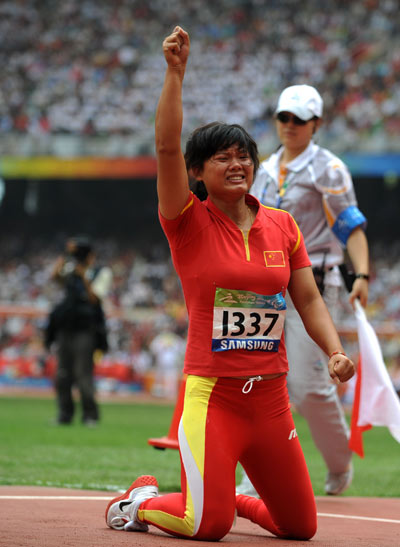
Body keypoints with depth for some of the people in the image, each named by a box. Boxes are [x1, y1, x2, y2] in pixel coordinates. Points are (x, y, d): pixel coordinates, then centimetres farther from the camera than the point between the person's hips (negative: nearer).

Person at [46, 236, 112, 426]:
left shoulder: (101, 273, 3)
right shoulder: (71, 269, 16)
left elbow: (94, 298, -9)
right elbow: (55, 277, -3)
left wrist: (85, 277, -15)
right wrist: (67, 254, -10)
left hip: (85, 329, -5)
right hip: (65, 328, 5)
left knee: (83, 372, -9)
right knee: (62, 373, 3)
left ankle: (90, 415, 0)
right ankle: (65, 414, 9)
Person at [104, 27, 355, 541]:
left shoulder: (282, 225, 10)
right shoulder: (189, 223, -2)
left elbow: (308, 298, 11)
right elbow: (166, 146, -15)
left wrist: (335, 351, -5)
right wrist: (175, 72, -20)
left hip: (271, 395, 5)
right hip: (211, 393, -5)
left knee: (302, 525, 8)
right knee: (208, 526, -11)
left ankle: (229, 497, 37)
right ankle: (141, 500, 20)